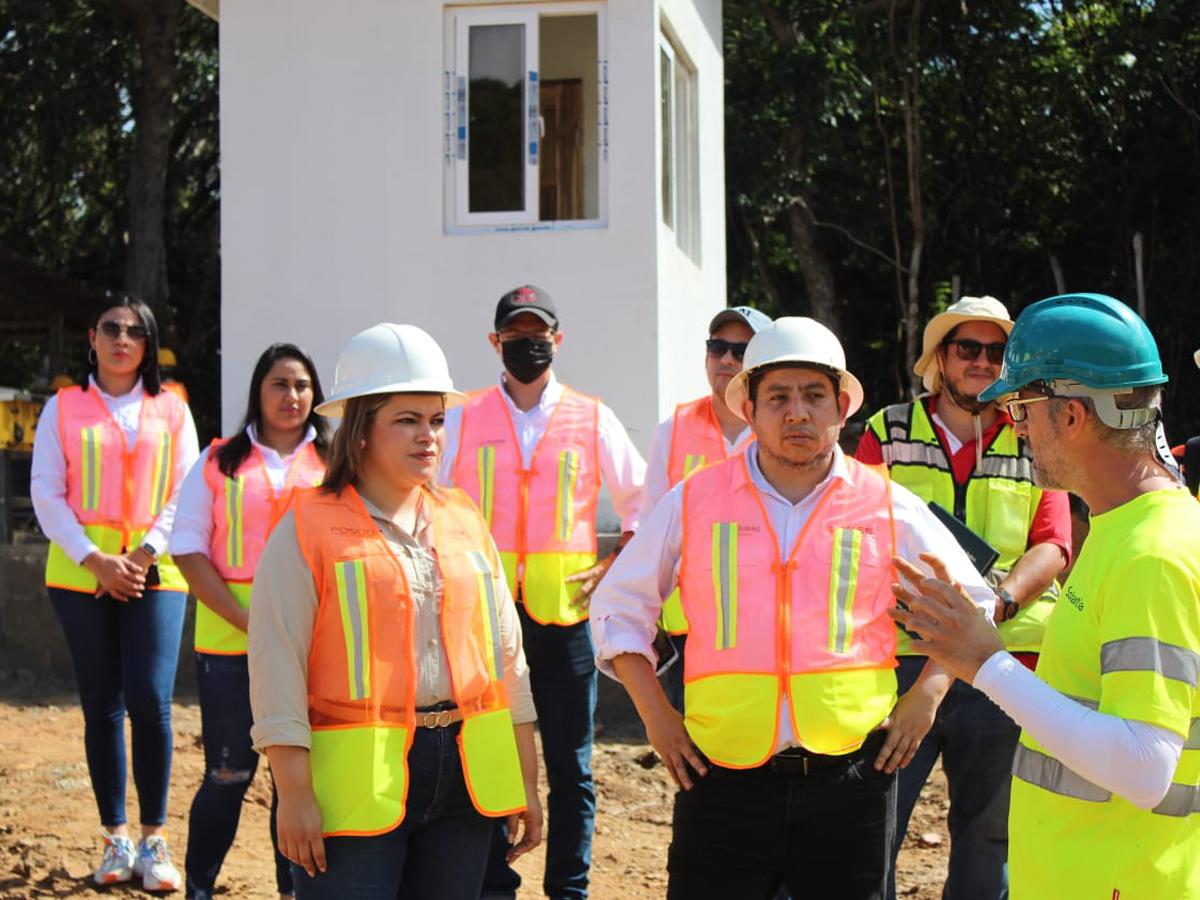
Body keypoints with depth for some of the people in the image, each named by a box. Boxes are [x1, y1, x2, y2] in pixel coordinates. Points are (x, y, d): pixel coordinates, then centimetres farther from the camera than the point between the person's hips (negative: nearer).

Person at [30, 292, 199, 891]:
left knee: (151, 702, -11)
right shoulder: (63, 409, 8)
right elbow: (46, 494, 2)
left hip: (155, 574, 0)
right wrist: (95, 560, -10)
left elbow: (185, 496, 4)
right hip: (80, 573, 1)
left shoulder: (172, 410, 9)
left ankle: (153, 840, -1)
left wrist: (142, 556, -9)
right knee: (102, 706, 4)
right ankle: (116, 840, 13)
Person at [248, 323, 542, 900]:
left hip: (464, 777, 5)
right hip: (355, 781, -5)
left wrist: (526, 782, 14)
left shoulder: (464, 521, 12)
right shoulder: (308, 528, -4)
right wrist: (294, 793, -12)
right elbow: (276, 663, -7)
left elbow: (506, 655, 16)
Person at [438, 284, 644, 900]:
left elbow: (644, 504, 11)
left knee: (570, 767, 5)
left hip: (565, 614, 0)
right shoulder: (462, 421, 7)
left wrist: (613, 567, 1)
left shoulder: (593, 420, 5)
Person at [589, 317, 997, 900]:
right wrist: (655, 713, 5)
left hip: (849, 778, 1)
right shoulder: (693, 502, 3)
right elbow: (617, 607, 13)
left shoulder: (888, 507, 4)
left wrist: (925, 697, 5)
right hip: (724, 779, -1)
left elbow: (970, 602, 16)